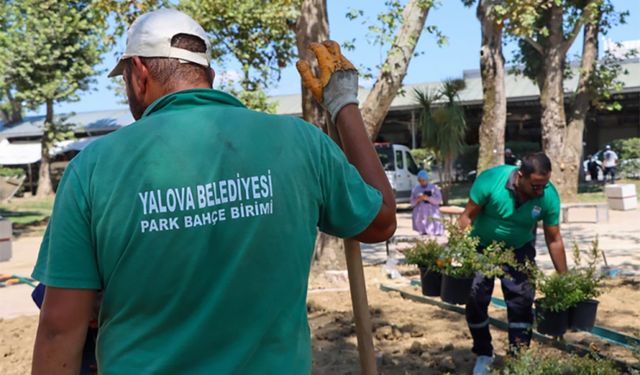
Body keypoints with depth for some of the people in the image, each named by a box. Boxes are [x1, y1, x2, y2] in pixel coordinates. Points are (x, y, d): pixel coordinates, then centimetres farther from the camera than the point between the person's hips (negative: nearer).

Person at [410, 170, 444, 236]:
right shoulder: (415, 189, 10)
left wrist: (428, 198, -19)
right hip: (420, 215, 2)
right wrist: (417, 200, -11)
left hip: (431, 215, -2)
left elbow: (439, 200, -6)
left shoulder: (434, 188, 3)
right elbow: (412, 203, 11)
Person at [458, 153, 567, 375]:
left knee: (522, 301, -6)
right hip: (482, 247, -1)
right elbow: (467, 217, -20)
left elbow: (554, 239, -10)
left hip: (519, 249, 1)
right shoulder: (491, 180, -30)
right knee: (476, 300, -1)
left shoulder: (549, 196, -22)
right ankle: (483, 354, 18)